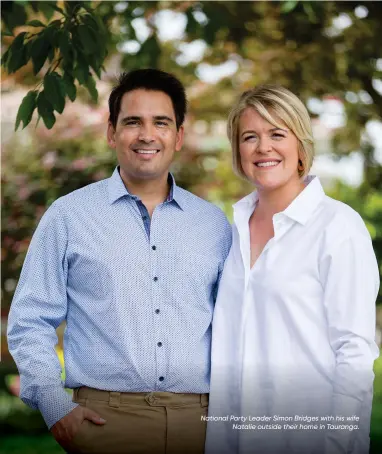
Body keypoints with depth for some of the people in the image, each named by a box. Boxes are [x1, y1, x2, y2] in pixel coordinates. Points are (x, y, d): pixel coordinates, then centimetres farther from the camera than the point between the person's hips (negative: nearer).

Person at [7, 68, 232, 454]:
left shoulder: (214, 224, 11)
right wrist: (55, 406, -8)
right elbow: (30, 322, 3)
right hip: (105, 418, -2)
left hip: (200, 420, 3)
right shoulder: (68, 216, 3)